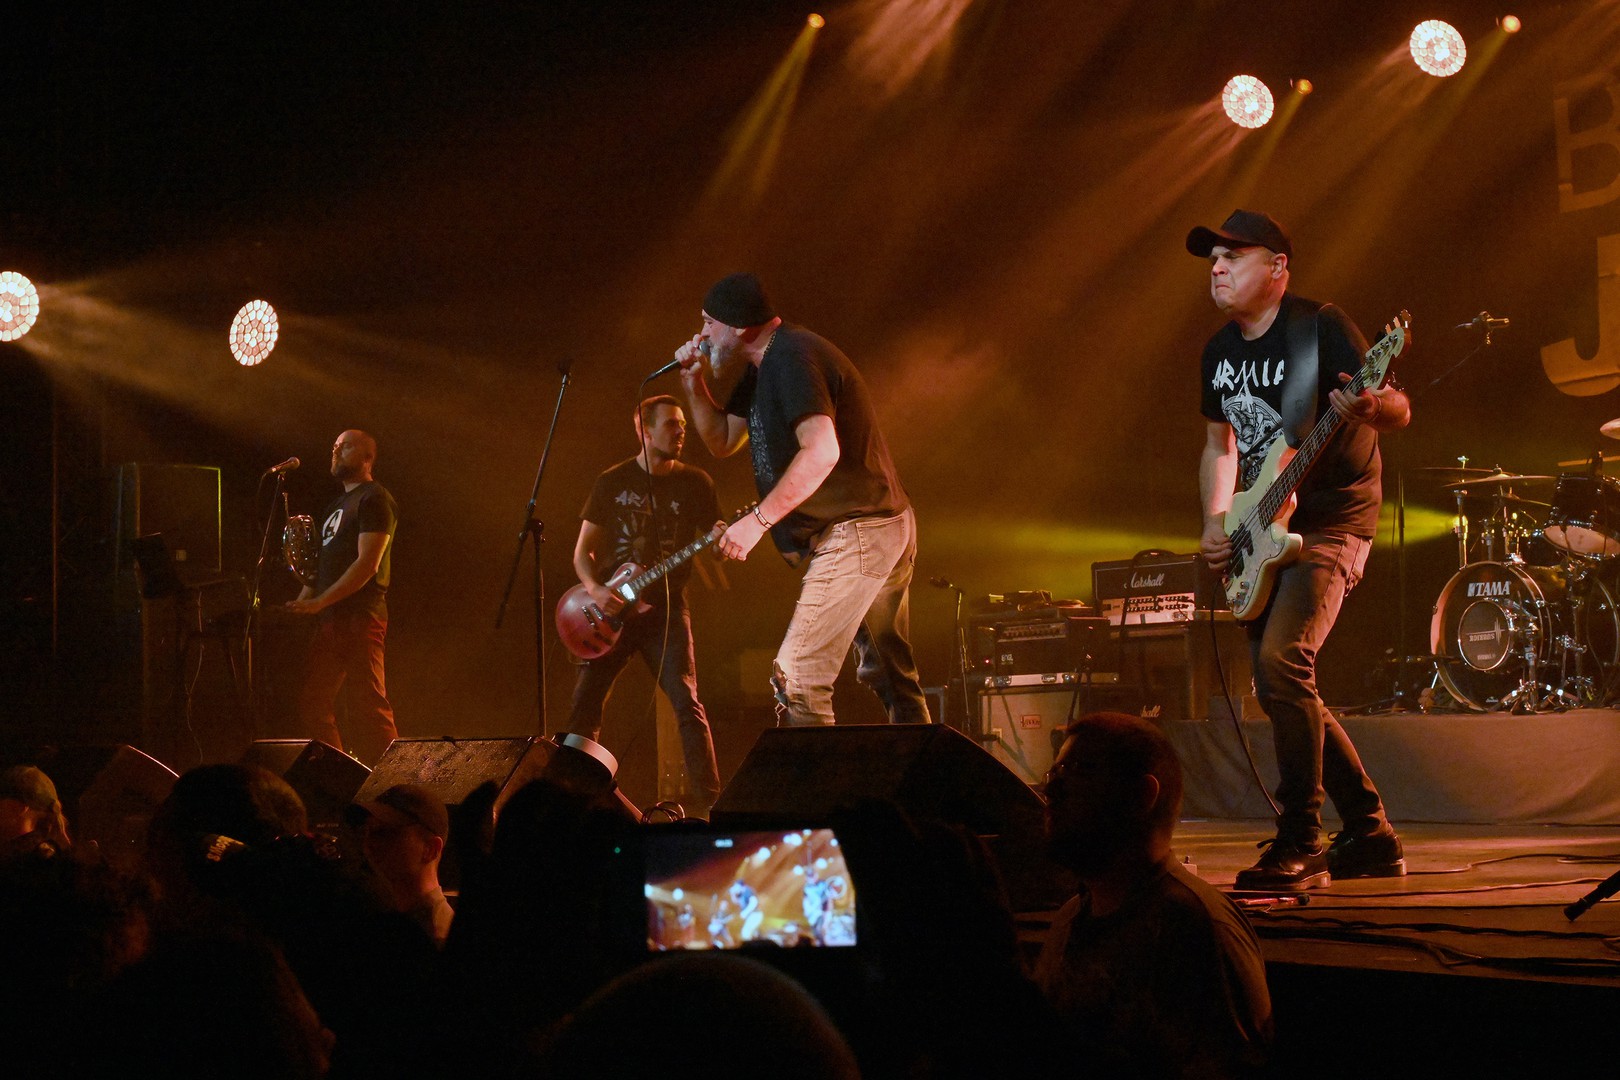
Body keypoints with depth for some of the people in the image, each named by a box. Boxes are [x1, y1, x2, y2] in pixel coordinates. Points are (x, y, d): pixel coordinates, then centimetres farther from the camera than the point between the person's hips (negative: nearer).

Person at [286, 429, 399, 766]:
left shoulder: (374, 499, -6)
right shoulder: (337, 506, 24)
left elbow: (367, 564, -16)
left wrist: (319, 602, -19)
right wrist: (303, 600, 10)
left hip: (359, 617, -10)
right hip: (331, 619, 10)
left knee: (368, 706, -13)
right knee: (313, 704, 9)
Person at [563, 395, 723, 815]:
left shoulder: (695, 483, 5)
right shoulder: (612, 482, 6)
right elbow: (583, 551, 8)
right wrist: (594, 589, -12)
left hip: (665, 607, -1)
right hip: (611, 608, 1)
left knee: (686, 703, -15)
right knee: (585, 705, -4)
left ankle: (706, 804, -14)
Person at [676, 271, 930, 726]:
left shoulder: (792, 357, -17)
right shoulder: (762, 368, 15)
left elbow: (822, 451, -29)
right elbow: (722, 441, 23)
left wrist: (757, 520, -29)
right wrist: (695, 383, 8)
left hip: (857, 531, -11)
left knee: (796, 678, -16)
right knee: (893, 679, 17)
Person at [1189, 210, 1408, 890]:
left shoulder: (1320, 328, -11)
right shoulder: (1220, 351, 10)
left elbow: (1399, 411, -17)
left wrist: (1367, 409, -41)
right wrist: (1215, 522, 6)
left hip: (1331, 522, -8)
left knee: (1281, 661, -25)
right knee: (1281, 693, 9)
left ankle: (1299, 846, -18)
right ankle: (1371, 837, 21)